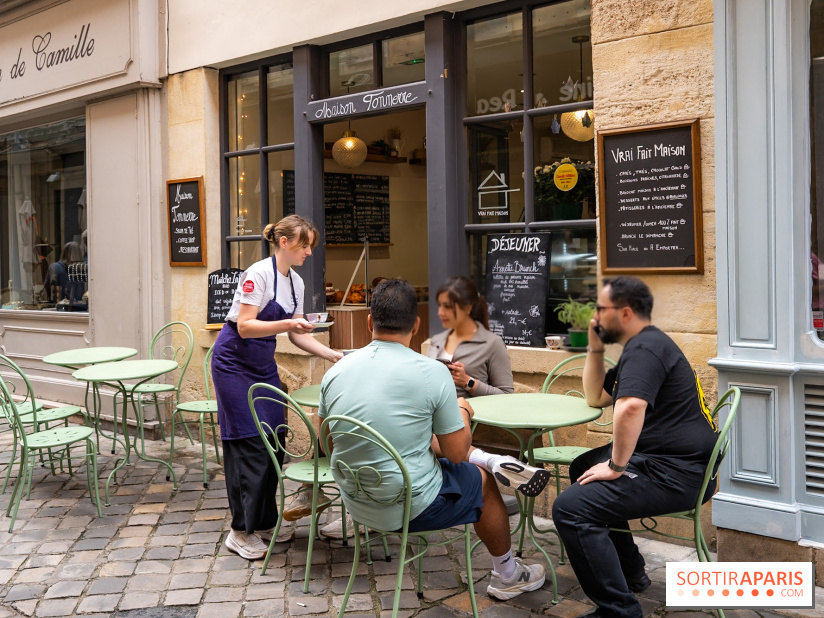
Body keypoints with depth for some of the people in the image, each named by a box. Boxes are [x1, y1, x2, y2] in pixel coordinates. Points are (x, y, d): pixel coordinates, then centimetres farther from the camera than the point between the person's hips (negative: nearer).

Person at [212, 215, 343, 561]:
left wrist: (334, 356, 2)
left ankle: (264, 523, 20)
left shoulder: (296, 282, 7)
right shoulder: (258, 274, -17)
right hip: (234, 362, -8)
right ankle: (241, 532, 2)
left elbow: (298, 336, 10)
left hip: (264, 365, 8)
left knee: (275, 442, 6)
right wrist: (288, 324, -32)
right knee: (250, 445, -8)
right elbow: (245, 326, -21)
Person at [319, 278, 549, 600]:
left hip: (356, 505, 5)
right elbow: (456, 453, -10)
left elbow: (330, 444, 8)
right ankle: (507, 575, 43)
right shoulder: (433, 372, -20)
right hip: (409, 508, -4)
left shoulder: (335, 371, -7)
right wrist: (463, 412, 11)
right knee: (482, 480, 26)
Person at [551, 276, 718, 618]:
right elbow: (596, 398, 25)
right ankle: (630, 571, 32)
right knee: (581, 468, 29)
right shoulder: (641, 346, 19)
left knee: (571, 508, -23)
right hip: (657, 458, 12)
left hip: (675, 473, -12)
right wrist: (595, 346, 17)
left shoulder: (645, 348, -16)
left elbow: (629, 407, -32)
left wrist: (616, 466, -22)